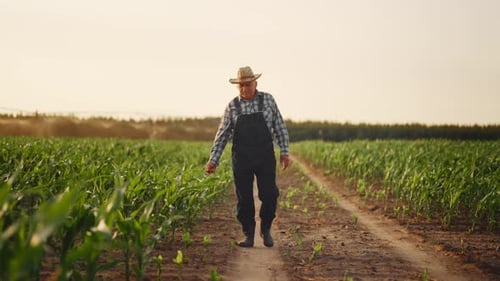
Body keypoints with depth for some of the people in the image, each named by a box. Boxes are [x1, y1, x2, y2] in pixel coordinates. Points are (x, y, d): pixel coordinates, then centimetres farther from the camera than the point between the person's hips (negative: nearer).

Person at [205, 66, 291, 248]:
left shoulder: (268, 100, 2)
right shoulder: (232, 106, 3)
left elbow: (279, 127, 7)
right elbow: (223, 134, 4)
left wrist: (284, 151, 1)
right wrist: (213, 160, -1)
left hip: (265, 157, 0)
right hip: (242, 159, 1)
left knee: (269, 194, -4)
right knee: (244, 198, 3)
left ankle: (265, 229, 19)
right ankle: (249, 235, 16)